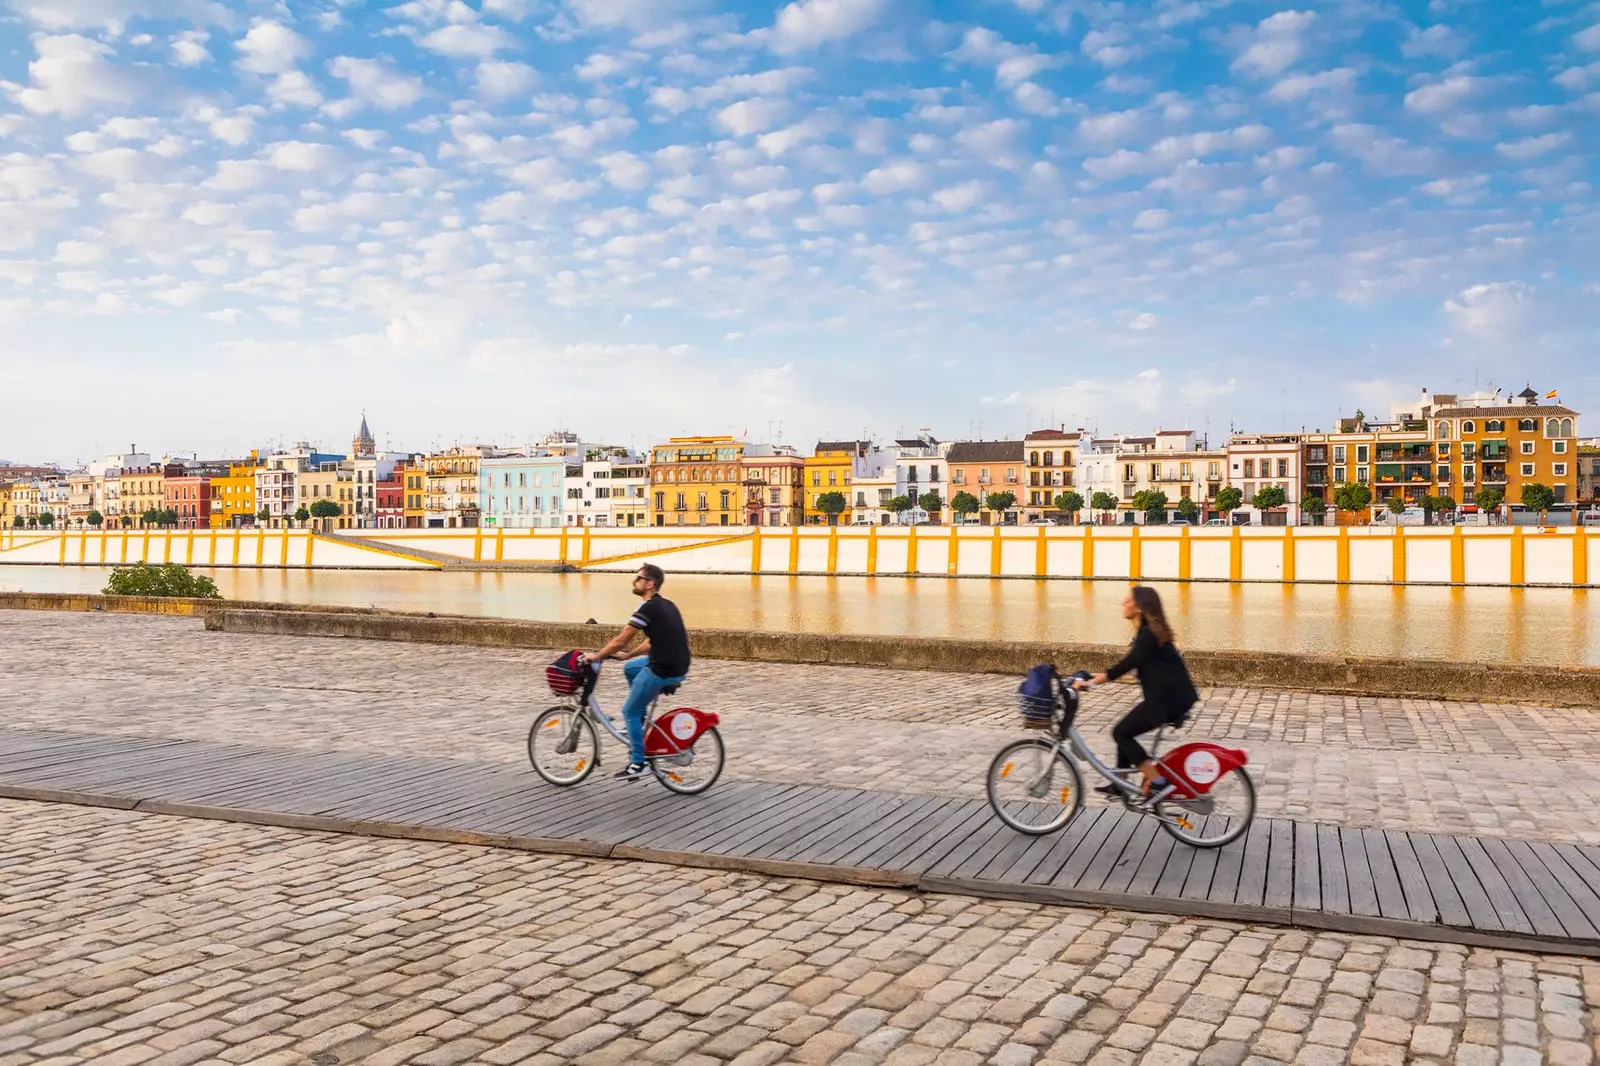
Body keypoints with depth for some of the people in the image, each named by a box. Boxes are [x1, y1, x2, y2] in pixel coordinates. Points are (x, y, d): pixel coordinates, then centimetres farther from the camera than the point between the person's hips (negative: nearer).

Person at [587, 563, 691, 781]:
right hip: (678, 666, 9)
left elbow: (620, 642, -12)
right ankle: (641, 720, 29)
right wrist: (627, 654, 23)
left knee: (629, 712, 6)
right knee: (629, 668, 28)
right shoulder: (666, 605, 15)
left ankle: (637, 764, 9)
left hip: (663, 670, -9)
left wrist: (596, 657, 2)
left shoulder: (648, 608, -14)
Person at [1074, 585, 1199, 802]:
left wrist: (1090, 683, -24)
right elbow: (1129, 665, 19)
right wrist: (1094, 678, 16)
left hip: (1169, 698, -10)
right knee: (1125, 730, 15)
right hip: (1168, 695, 10)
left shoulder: (1148, 635, -19)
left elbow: (1125, 666, -25)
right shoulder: (1148, 631, 12)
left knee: (1121, 732, -6)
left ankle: (1157, 782, -6)